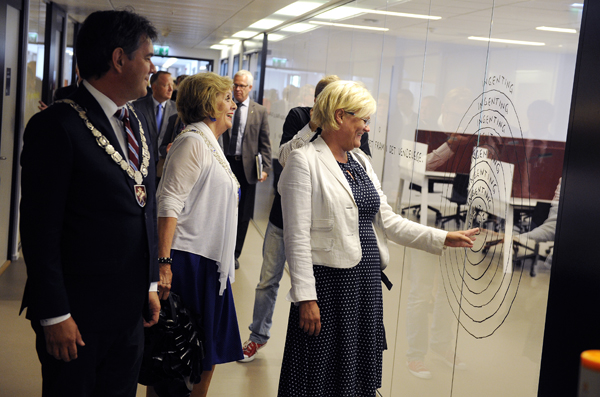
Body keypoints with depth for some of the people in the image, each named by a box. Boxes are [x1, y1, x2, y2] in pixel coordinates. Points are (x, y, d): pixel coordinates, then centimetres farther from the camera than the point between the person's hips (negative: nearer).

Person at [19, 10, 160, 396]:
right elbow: (40, 229, -16)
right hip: (78, 312, -7)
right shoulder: (56, 125, -15)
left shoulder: (138, 122, 9)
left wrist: (150, 284, 14)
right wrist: (54, 315, -16)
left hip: (131, 307, 7)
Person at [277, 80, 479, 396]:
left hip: (367, 281, 7)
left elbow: (387, 221, 14)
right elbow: (297, 236, -13)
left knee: (360, 371, 12)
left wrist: (443, 238, 10)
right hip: (328, 283, -7)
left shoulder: (361, 162, 14)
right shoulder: (304, 161, -8)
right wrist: (306, 297, -17)